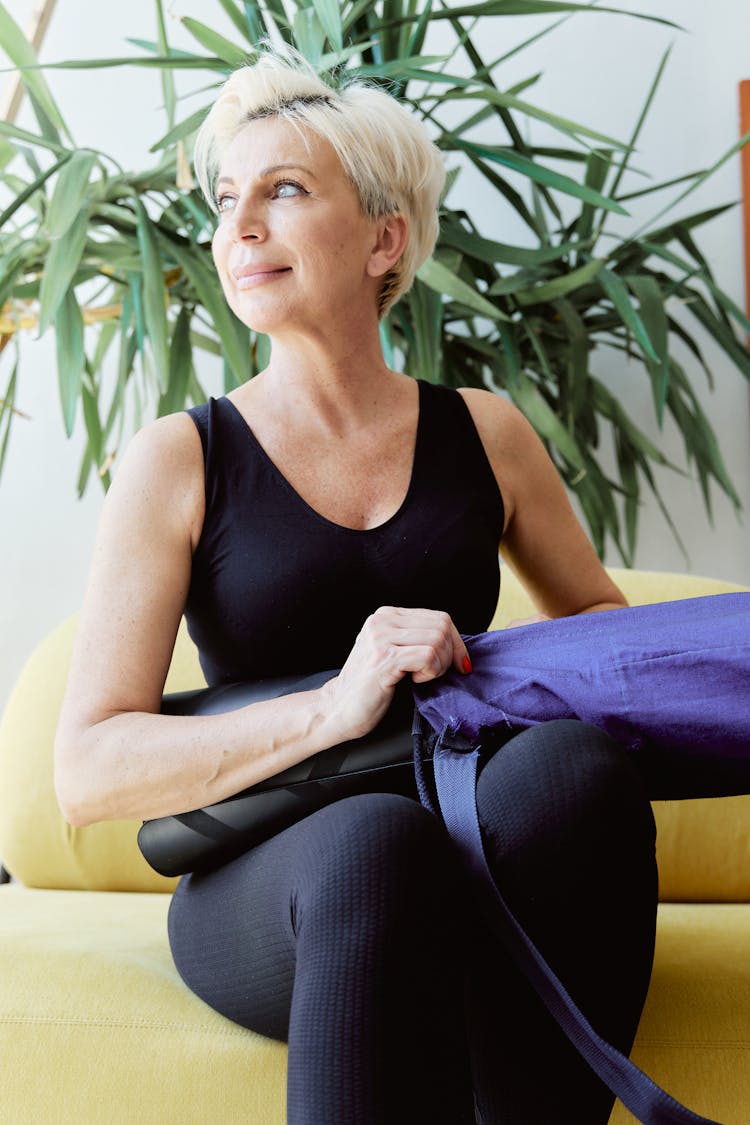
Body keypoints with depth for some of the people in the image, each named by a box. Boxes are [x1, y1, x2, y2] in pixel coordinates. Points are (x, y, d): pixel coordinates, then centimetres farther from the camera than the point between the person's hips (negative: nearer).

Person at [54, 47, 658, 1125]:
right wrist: (332, 708, -22)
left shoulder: (483, 434, 11)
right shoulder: (181, 460, 3)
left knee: (572, 761, -32)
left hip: (490, 875, 3)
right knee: (378, 838, -38)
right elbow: (88, 770, -7)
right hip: (263, 896, -2)